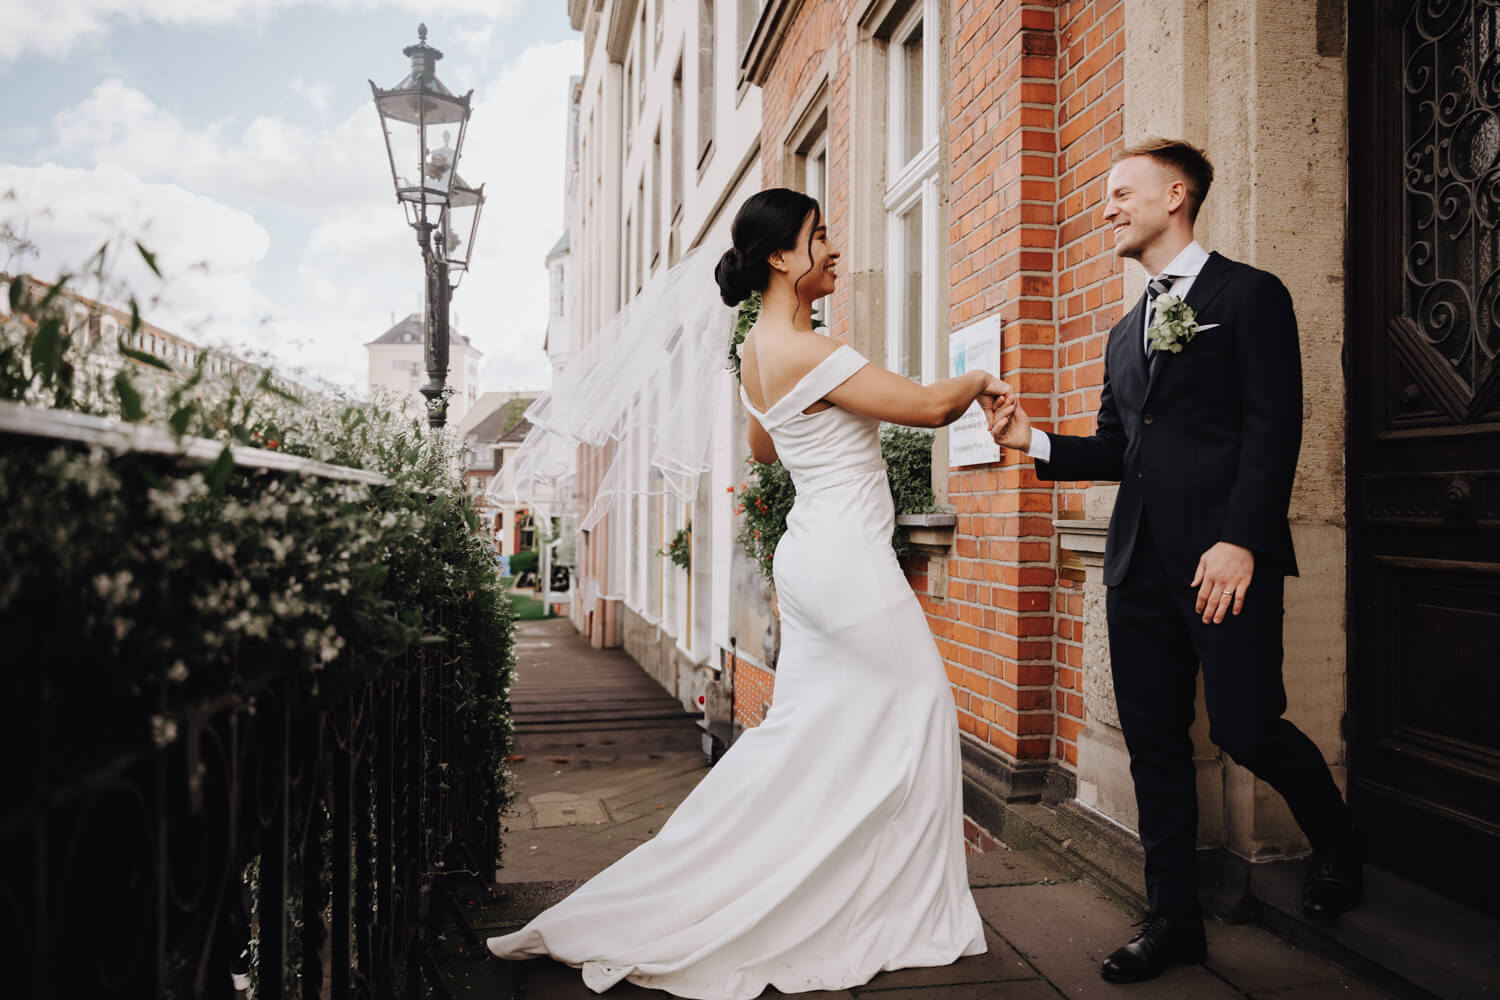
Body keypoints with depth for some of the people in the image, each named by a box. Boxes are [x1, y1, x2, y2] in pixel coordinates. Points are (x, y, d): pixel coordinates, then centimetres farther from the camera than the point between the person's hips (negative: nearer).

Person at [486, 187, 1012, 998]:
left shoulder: (758, 349, 11)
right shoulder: (802, 350, -19)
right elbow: (927, 406, -17)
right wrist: (978, 383, 3)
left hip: (810, 557, 9)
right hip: (847, 560, -9)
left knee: (804, 732, 14)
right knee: (912, 716, 6)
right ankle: (905, 912, 21)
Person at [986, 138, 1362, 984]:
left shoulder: (1250, 295, 0)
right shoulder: (1126, 331, 21)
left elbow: (1275, 428, -9)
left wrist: (1241, 541, -18)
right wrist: (1036, 442, 1)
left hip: (1225, 556, -6)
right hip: (1140, 563, 7)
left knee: (1246, 728, -4)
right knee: (1155, 746, 8)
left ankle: (1337, 851, 29)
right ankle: (1175, 919, 21)